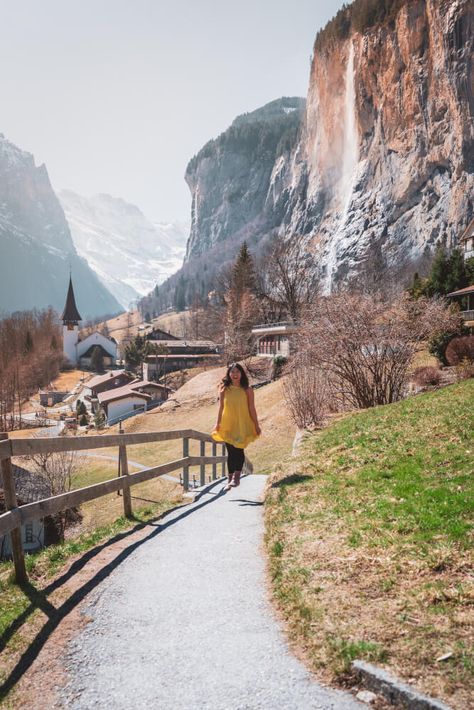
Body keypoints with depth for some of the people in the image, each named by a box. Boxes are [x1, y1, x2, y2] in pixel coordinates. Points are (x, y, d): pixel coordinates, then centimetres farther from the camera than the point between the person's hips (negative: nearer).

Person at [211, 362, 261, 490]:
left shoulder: (247, 390, -2)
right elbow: (221, 407, 4)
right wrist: (218, 423, 2)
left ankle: (236, 477, 7)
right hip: (228, 425, 1)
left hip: (243, 425, -1)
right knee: (231, 452, 7)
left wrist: (256, 425, 2)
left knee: (239, 451, -4)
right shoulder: (224, 389, 1)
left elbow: (252, 409, 1)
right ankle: (230, 479, 14)